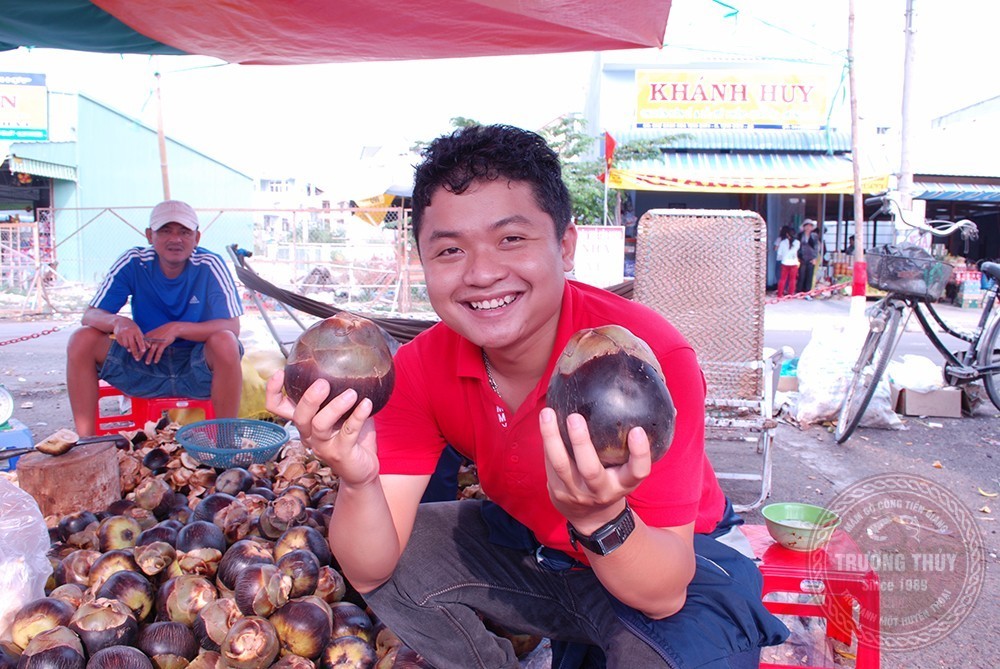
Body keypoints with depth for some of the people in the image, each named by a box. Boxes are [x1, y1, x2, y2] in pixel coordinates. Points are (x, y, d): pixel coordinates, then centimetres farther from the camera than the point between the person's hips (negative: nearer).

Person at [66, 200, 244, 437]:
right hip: (143, 365, 3)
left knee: (225, 342, -34)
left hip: (197, 369, -3)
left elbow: (232, 327, -18)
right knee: (82, 340, -16)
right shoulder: (133, 262, -5)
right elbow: (90, 315, -6)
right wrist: (117, 322, -30)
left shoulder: (209, 265, -11)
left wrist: (177, 328, -30)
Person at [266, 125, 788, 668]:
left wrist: (601, 518, -49)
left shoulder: (650, 357, -31)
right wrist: (358, 481, -39)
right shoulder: (420, 368, -16)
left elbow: (665, 594, -29)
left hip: (667, 558, -4)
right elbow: (370, 572, -18)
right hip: (527, 545, 4)